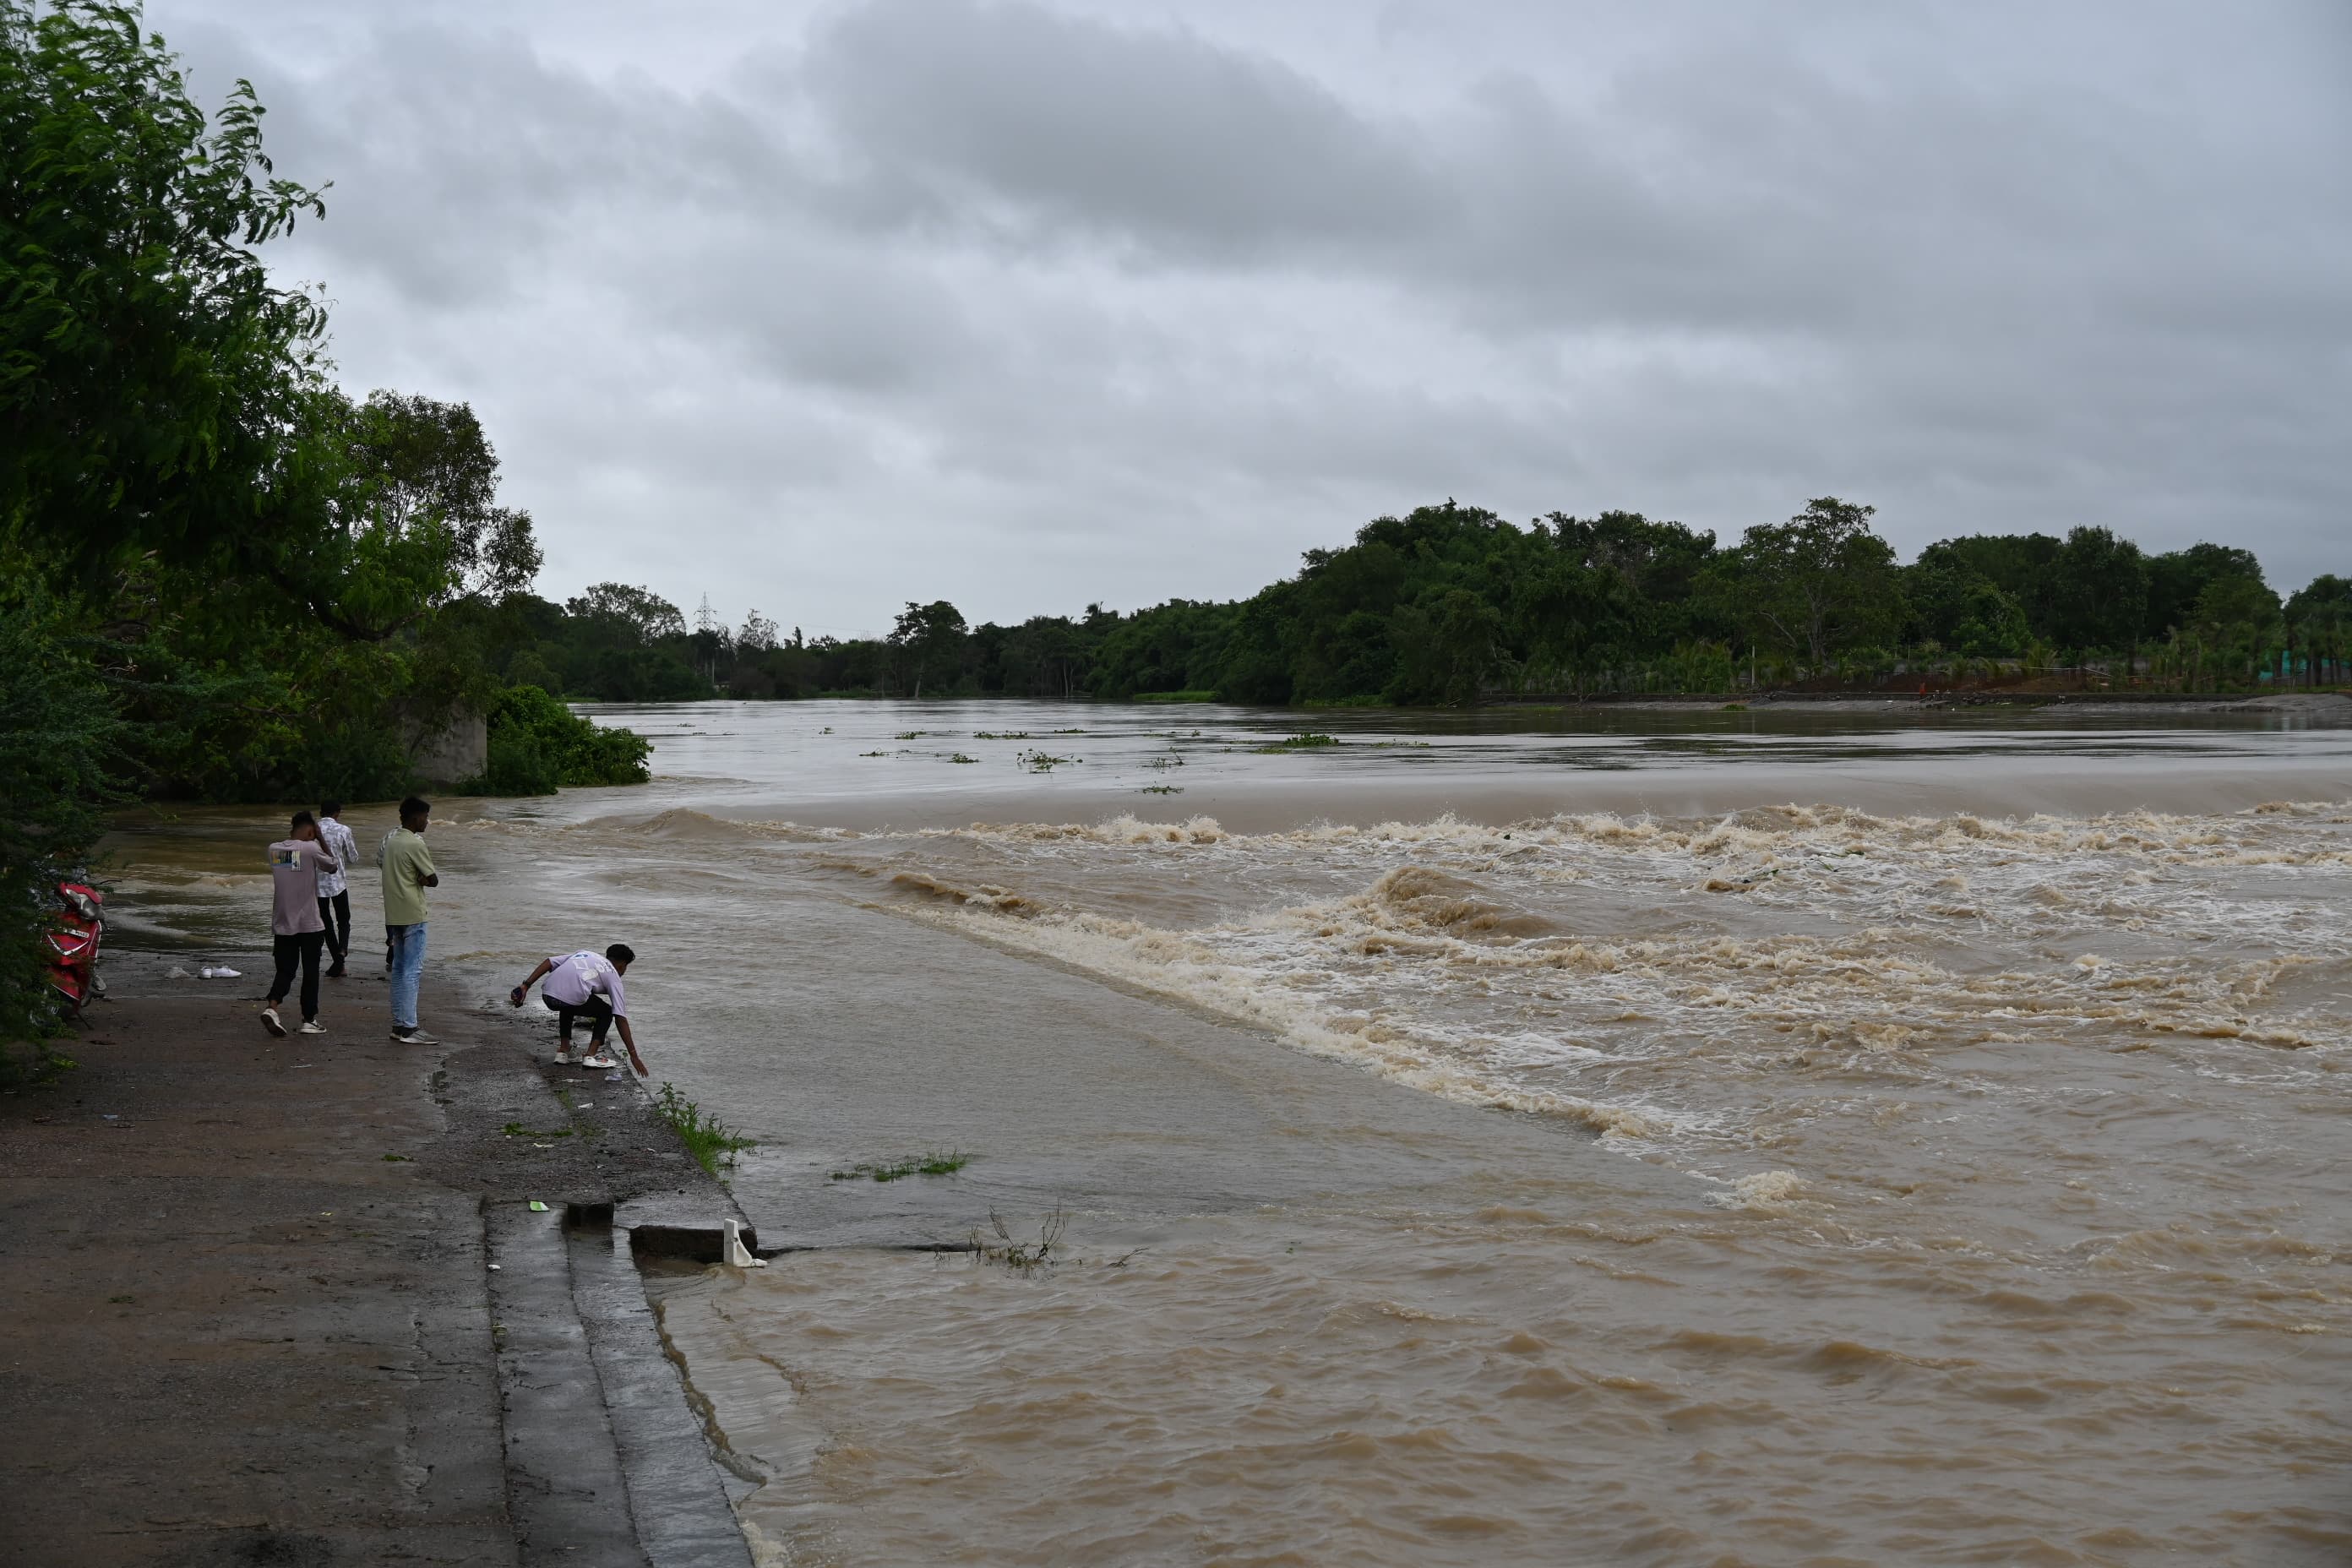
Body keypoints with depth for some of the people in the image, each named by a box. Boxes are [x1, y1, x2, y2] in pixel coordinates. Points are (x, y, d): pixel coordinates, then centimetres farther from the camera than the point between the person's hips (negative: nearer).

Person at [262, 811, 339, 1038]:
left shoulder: (274, 849, 1)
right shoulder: (310, 849, -13)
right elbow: (333, 866, 2)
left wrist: (289, 837, 17)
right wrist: (320, 838, 5)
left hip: (282, 924, 4)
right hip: (309, 924, -4)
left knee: (285, 971, 10)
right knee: (310, 973, 8)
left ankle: (271, 1007, -14)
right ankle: (309, 1020, 14)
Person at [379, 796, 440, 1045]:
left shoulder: (390, 840, 12)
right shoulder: (415, 844, -15)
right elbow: (433, 880, -14)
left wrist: (414, 878, 5)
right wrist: (421, 878, 4)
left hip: (394, 914, 9)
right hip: (412, 914, -9)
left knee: (399, 969, 12)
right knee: (413, 971, -7)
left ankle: (399, 1024, 14)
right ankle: (409, 1028, -8)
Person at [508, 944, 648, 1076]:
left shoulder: (584, 953, 33)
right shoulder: (613, 975, 19)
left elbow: (549, 962, 17)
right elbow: (621, 1018, 10)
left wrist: (525, 986, 15)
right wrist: (633, 1055, 11)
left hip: (548, 995, 5)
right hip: (573, 998, -5)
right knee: (606, 1012, 23)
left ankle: (563, 1050, 31)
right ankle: (591, 1056, 10)